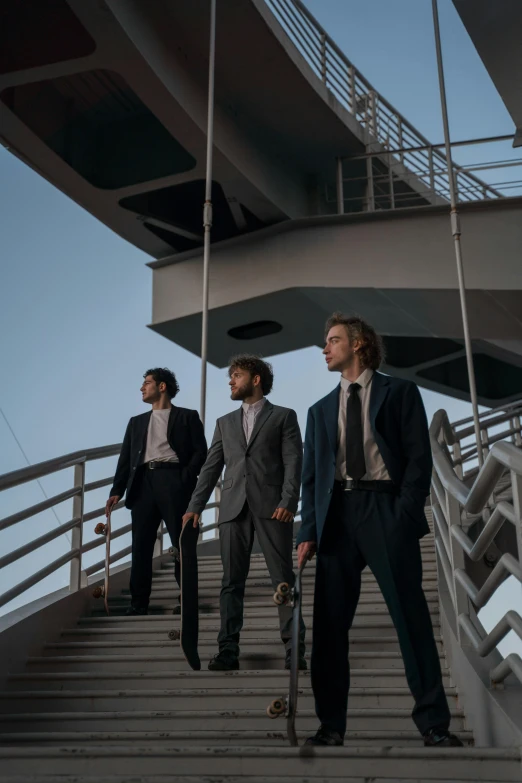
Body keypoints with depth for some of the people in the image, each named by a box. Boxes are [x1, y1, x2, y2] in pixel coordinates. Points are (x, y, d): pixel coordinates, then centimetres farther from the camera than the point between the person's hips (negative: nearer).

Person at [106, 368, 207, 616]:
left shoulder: (187, 417, 9)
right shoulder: (137, 422, 22)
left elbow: (200, 452, 1)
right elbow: (126, 459, 16)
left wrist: (185, 480, -11)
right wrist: (117, 490, 5)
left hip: (173, 481, -4)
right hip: (143, 483, 4)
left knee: (182, 542, -3)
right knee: (141, 545, 1)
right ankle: (139, 602, 7)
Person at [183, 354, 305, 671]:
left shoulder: (283, 416, 9)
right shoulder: (225, 423, 21)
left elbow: (293, 461, -2)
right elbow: (211, 468, 15)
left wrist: (289, 501, -15)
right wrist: (195, 507, 5)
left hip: (271, 506, -4)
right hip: (234, 508, 4)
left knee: (284, 578, -3)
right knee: (232, 582, 2)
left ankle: (294, 648, 3)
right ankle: (228, 650, 5)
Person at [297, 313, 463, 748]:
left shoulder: (399, 392, 7)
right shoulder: (321, 410, 19)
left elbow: (419, 456, -1)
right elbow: (311, 476, 14)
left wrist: (405, 513, -13)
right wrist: (309, 531, 3)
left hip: (387, 510, -4)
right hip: (336, 513, 4)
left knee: (411, 615, -3)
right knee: (329, 622, 2)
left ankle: (433, 722, 6)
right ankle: (332, 724, 11)